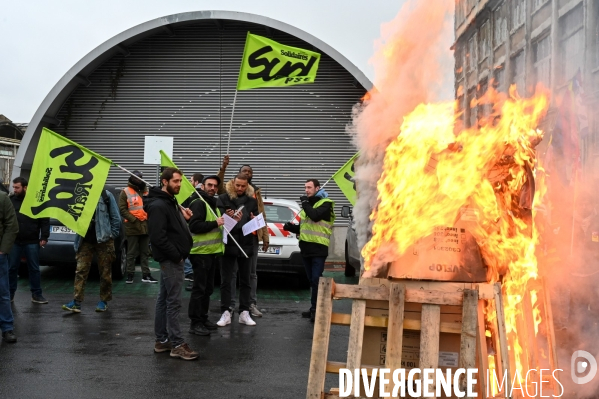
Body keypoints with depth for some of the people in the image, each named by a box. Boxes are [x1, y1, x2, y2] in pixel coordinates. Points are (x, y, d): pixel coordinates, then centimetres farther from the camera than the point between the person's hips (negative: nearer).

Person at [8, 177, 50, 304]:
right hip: (14, 242, 2)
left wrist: (44, 237, -5)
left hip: (32, 242, -1)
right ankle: (10, 294, 18)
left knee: (34, 269, 6)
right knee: (11, 268, 7)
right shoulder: (11, 201, 4)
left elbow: (45, 220, 0)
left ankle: (36, 295, 13)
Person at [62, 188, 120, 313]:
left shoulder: (106, 195, -2)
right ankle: (76, 302, -2)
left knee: (105, 272, 6)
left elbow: (116, 217, -1)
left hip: (103, 240, -3)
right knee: (81, 271, -3)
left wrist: (112, 235, -5)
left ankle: (104, 301, 17)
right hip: (86, 240, 3)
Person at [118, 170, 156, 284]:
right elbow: (122, 209, -8)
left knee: (145, 252, 9)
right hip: (132, 227, -5)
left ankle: (146, 275, 14)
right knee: (132, 253, 1)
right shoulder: (125, 192, -2)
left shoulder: (145, 191, 14)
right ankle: (130, 275, 9)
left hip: (146, 226, 5)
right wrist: (133, 220, -16)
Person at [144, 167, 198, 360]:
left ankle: (162, 340, 19)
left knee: (164, 299, 13)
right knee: (173, 302, -7)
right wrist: (176, 255, -18)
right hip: (171, 259, -10)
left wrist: (183, 217, 4)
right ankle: (177, 344, -3)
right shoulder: (158, 205, -16)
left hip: (172, 258, 10)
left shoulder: (170, 202, 15)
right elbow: (158, 237, -23)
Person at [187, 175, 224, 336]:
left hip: (212, 252, 10)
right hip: (201, 252, -10)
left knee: (208, 288, 14)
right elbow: (194, 226, -22)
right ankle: (195, 323, -3)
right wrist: (215, 223, -23)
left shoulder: (213, 204, 20)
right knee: (199, 289, -7)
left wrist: (223, 222, 12)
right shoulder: (198, 203, -12)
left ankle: (203, 318, 23)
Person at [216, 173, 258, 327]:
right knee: (226, 280, 1)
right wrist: (229, 218, -30)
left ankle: (244, 313, 16)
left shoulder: (251, 201, 6)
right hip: (228, 244, -3)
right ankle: (226, 313, 8)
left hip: (245, 245, 3)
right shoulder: (223, 198, -4)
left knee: (245, 280, 9)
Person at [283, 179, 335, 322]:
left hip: (318, 248, -8)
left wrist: (305, 203, -11)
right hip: (306, 247, 8)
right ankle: (315, 308, 18)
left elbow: (315, 216, -26)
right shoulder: (307, 204, 19)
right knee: (311, 280, 11)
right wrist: (292, 227, 6)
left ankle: (316, 309, -4)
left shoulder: (325, 204, -5)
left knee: (316, 279, -9)